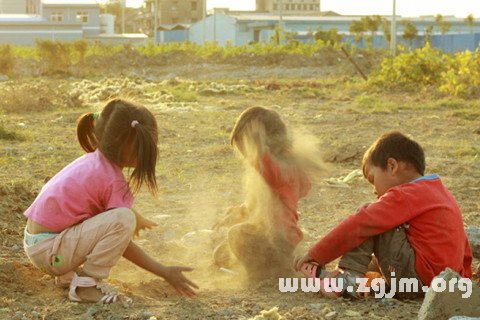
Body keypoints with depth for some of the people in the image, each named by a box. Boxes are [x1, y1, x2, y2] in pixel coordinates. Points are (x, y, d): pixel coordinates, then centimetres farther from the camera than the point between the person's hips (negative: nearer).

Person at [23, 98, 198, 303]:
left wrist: (137, 219, 45)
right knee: (123, 220, -25)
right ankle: (86, 284, -12)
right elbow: (122, 244, -13)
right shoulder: (113, 181, -17)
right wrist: (165, 273, -8)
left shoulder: (94, 160, 7)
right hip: (49, 250, -9)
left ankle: (68, 274, 15)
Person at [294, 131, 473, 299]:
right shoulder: (441, 191, 18)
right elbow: (463, 246, 21)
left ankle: (349, 276, -10)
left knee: (368, 219, -3)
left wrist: (315, 255, -8)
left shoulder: (404, 196, -9)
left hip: (418, 279, -9)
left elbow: (357, 226, -13)